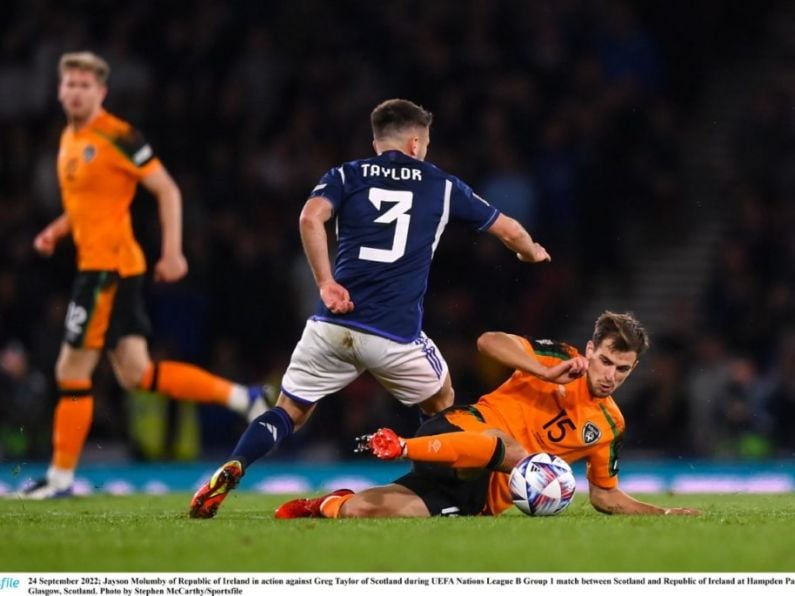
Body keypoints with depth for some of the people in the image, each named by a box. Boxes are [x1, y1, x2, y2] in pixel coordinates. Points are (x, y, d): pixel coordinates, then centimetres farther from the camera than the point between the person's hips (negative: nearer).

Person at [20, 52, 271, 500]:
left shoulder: (116, 137, -13)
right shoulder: (70, 139, 15)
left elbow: (167, 189, -12)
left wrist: (172, 252, -17)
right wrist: (57, 231, 12)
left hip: (110, 266, -9)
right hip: (97, 265, 9)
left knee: (72, 372, -4)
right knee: (136, 374, 8)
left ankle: (61, 477, 5)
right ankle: (244, 399, 13)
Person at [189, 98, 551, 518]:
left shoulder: (346, 176, 13)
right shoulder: (441, 186, 15)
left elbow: (311, 217, -8)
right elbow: (509, 230, 25)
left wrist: (325, 283, -4)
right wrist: (532, 253, 47)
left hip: (333, 324, 1)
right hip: (395, 334, -1)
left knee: (289, 413, 12)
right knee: (441, 405, 27)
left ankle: (229, 473, -11)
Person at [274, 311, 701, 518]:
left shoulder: (609, 426, 11)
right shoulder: (561, 359, -1)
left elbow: (605, 495, 19)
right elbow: (488, 342, -12)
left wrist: (661, 514, 7)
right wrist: (547, 374, -21)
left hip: (482, 495, 4)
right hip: (463, 433, -4)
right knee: (513, 453, -42)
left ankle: (330, 505, 10)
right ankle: (401, 447, -29)